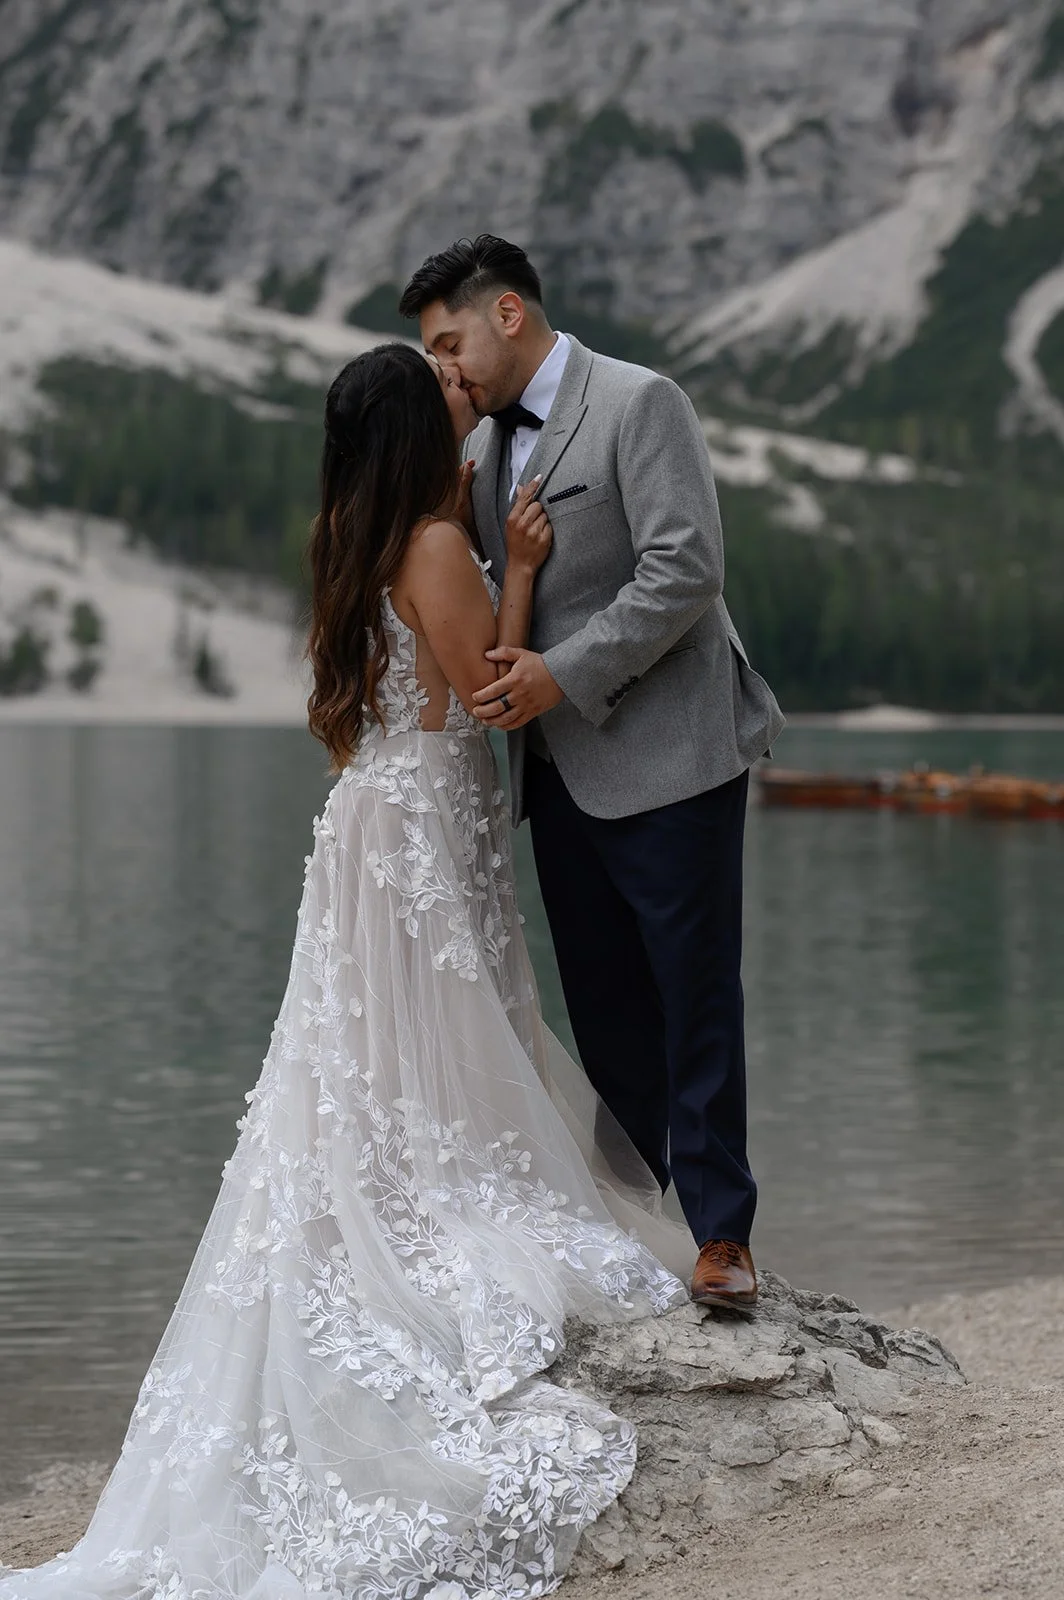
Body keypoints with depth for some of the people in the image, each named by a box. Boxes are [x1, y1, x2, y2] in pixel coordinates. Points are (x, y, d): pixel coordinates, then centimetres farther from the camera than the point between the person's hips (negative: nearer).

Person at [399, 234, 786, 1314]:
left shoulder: (639, 403, -9)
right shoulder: (487, 438, 15)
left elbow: (686, 568, -17)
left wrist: (564, 672, -19)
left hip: (664, 754, -7)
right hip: (559, 768, 7)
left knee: (695, 995, -2)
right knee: (604, 1009, 10)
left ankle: (720, 1234, 5)